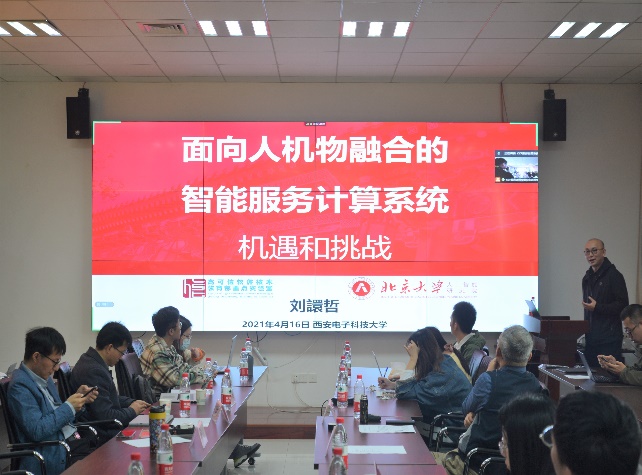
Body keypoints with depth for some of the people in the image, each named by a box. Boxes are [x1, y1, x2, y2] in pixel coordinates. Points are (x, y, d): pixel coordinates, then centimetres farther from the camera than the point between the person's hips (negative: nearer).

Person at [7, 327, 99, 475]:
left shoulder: (45, 378, 13)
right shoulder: (20, 386, -13)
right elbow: (37, 431, -21)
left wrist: (79, 400, 6)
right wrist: (69, 406, -13)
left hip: (73, 441, 9)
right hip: (56, 455, -9)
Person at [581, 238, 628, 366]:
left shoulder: (614, 275, -7)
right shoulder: (587, 278, 16)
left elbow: (623, 305, -12)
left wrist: (597, 307, -20)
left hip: (609, 340, -7)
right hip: (591, 339, 7)